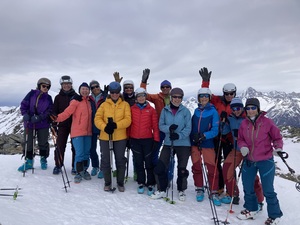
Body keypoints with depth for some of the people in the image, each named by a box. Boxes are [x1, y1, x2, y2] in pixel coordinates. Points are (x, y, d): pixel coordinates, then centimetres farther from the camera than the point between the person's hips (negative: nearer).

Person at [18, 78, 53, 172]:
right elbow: (23, 104, 0)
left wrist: (39, 117, -20)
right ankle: (28, 161, 20)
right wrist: (25, 114, -16)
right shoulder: (32, 94, -1)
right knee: (28, 143, 6)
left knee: (43, 143, 9)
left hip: (43, 124, 0)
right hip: (29, 123, 0)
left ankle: (43, 160, 27)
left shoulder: (48, 98, 0)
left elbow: (49, 111, -6)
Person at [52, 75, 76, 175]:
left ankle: (75, 166, 14)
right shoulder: (58, 97, 6)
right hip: (62, 125, 1)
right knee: (60, 146, 0)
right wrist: (54, 124, -1)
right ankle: (58, 165, 14)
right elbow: (54, 111, 7)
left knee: (75, 146, 4)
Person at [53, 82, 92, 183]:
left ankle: (84, 171, 28)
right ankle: (79, 173, 10)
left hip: (88, 132, 6)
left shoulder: (89, 101, 14)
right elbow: (67, 112, -18)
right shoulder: (76, 101, -5)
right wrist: (57, 118, -33)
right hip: (77, 132, -6)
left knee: (86, 152, 12)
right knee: (79, 153, -7)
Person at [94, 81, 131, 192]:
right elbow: (97, 119, -2)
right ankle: (107, 182, 25)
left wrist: (116, 125, -21)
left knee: (120, 160, 8)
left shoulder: (125, 104, 4)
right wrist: (105, 127, -20)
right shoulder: (104, 104, 7)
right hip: (105, 136, 1)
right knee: (105, 160, 8)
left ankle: (120, 182, 24)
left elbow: (127, 120, -7)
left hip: (120, 137, -1)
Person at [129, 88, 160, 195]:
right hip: (135, 140, 2)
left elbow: (155, 126, 1)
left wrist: (156, 139, -2)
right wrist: (128, 138, 6)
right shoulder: (132, 109, 4)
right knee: (138, 162, 10)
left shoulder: (151, 110, 0)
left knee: (149, 162, 2)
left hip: (148, 139, -2)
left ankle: (150, 184, 15)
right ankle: (141, 183, 23)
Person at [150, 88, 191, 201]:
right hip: (168, 143, 2)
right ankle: (162, 190, 20)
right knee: (160, 167, -1)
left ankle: (181, 190, 30)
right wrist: (169, 128, -19)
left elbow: (188, 128, -6)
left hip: (183, 144, -2)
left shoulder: (185, 111, -3)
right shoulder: (165, 110, 3)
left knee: (182, 169, 8)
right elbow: (161, 125, 2)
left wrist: (179, 135, -22)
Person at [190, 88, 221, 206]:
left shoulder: (213, 111, -4)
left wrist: (204, 136, -22)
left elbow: (215, 130, -9)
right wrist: (193, 137, -1)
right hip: (194, 143, 4)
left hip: (207, 143, -3)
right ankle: (199, 189, 25)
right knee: (196, 167, 9)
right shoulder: (196, 111, 7)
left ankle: (214, 193, 10)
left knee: (212, 168, -4)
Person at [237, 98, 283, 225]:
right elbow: (240, 139, 7)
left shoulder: (267, 122, -11)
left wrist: (278, 148, -20)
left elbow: (277, 137, -3)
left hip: (265, 161, -4)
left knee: (268, 190, 4)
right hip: (249, 161, 4)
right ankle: (251, 209, 40)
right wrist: (243, 147, -13)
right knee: (247, 188, 17)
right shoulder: (244, 123, -1)